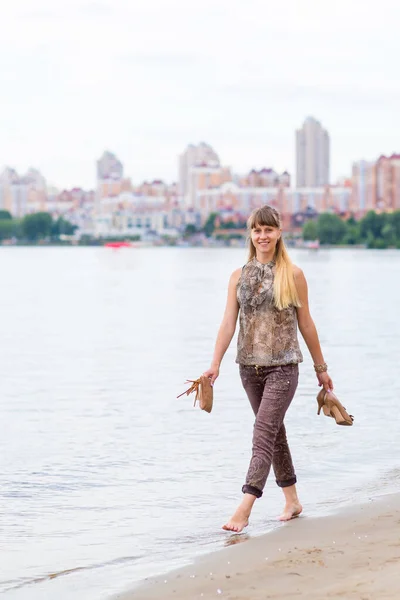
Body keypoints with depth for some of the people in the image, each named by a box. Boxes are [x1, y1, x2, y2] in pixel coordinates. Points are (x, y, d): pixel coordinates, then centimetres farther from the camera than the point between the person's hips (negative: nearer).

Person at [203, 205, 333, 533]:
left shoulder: (293, 275, -2)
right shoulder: (239, 276, 5)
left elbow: (306, 324, 3)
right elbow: (228, 322, 1)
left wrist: (321, 367, 7)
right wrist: (215, 364, -10)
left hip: (283, 366, -4)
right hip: (250, 365, 4)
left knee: (264, 432, -13)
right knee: (274, 432, 14)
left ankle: (245, 509, -18)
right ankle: (292, 500, 26)